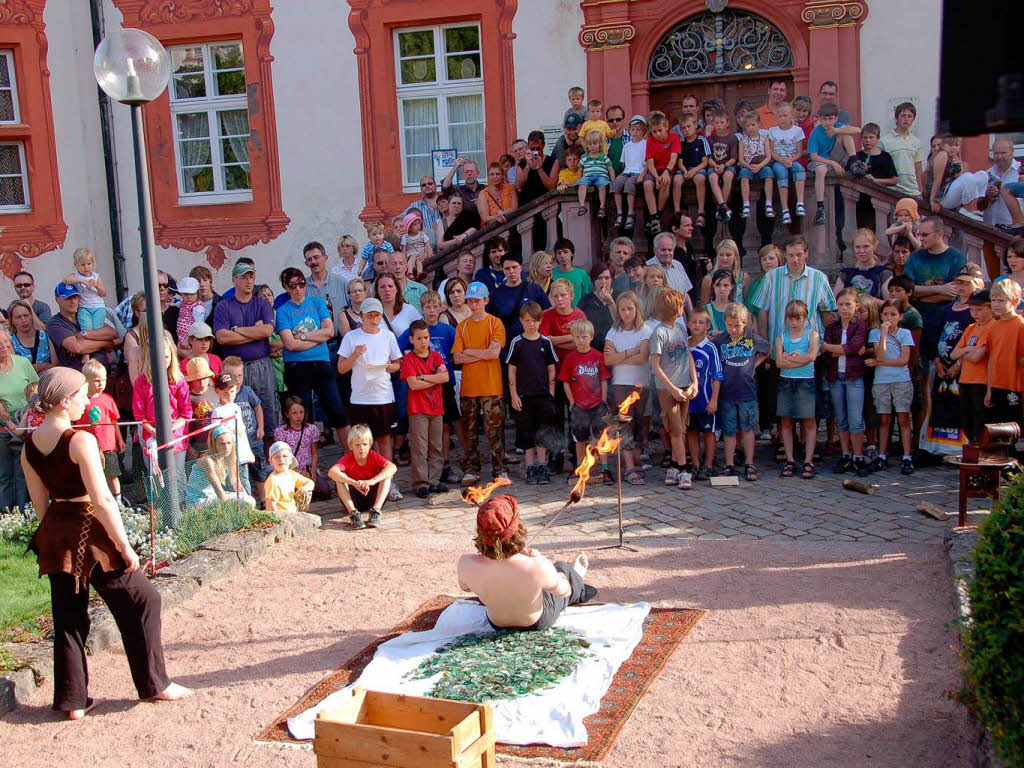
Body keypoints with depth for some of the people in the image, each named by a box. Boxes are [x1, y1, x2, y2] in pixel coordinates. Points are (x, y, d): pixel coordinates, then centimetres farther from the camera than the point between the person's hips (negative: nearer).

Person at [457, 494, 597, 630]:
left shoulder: (466, 564, -34)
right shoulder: (537, 567, -41)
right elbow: (564, 591, -19)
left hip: (497, 624, 3)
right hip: (538, 623, -2)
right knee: (561, 568, 27)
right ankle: (577, 577, 64)